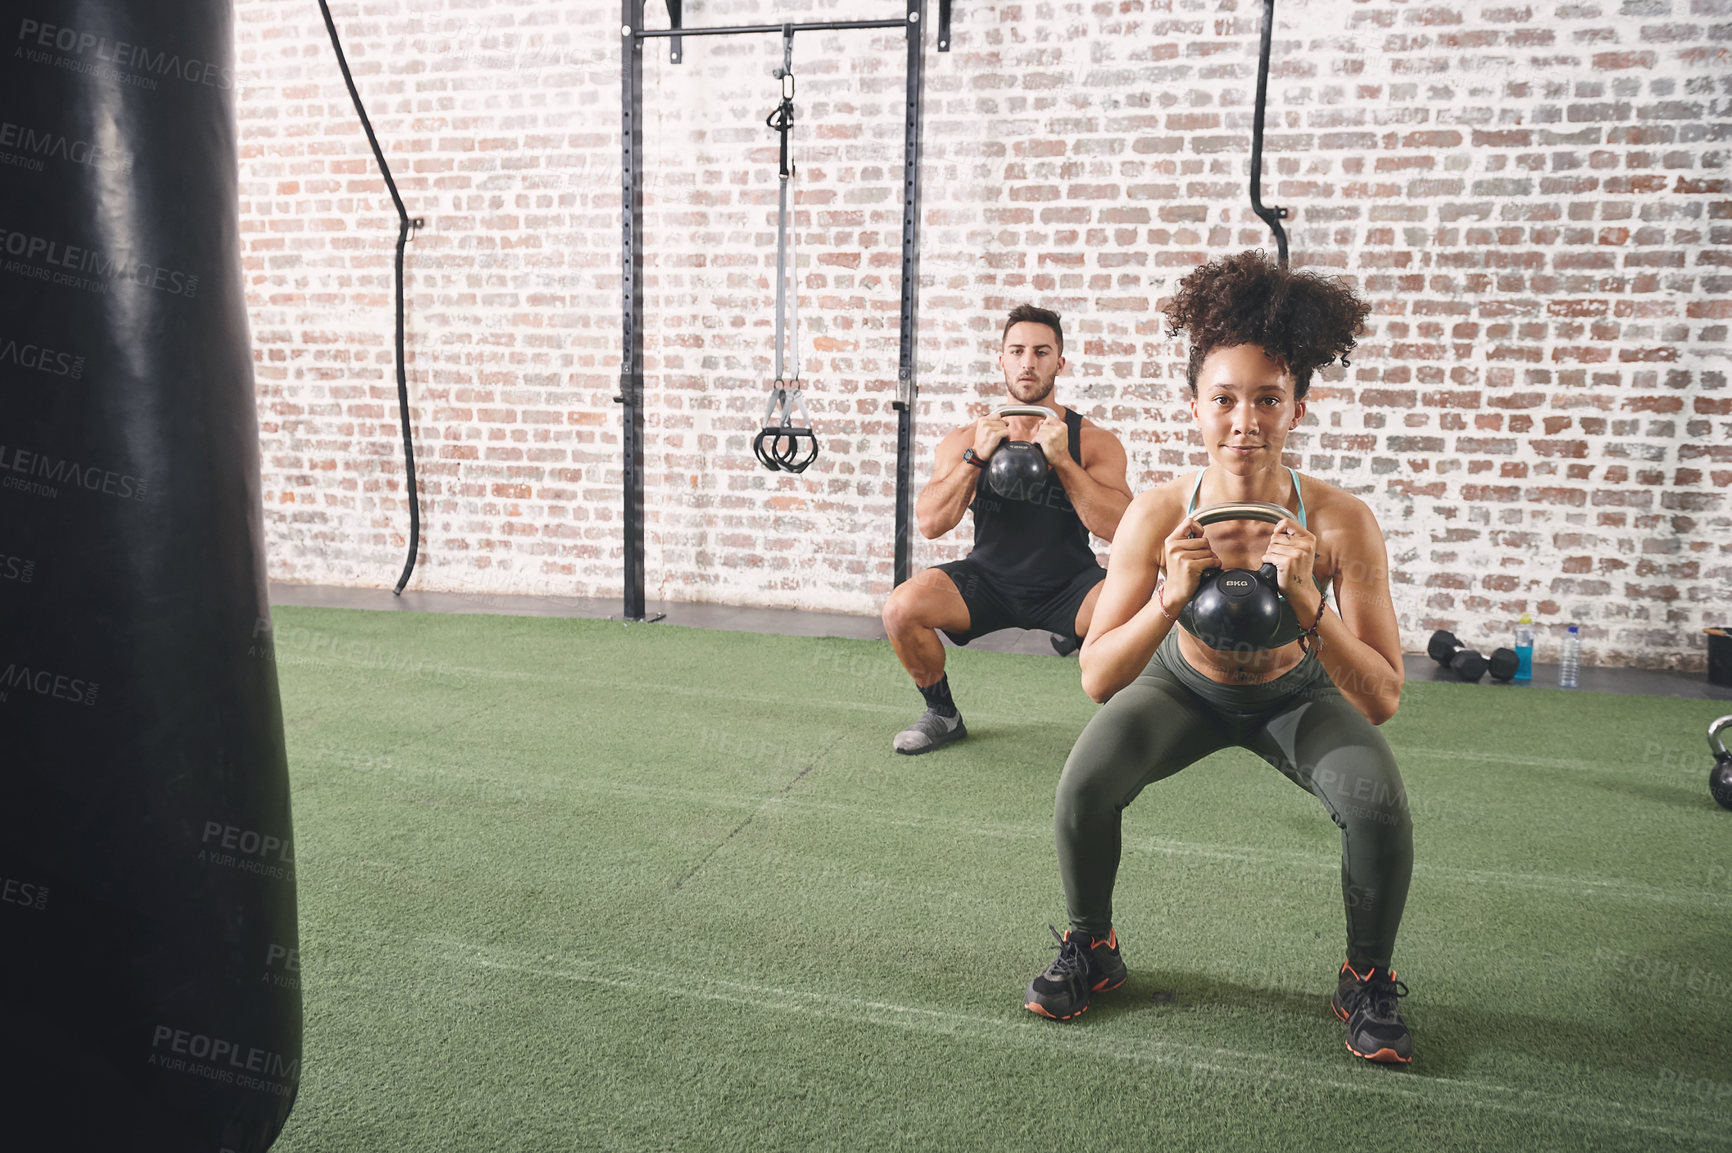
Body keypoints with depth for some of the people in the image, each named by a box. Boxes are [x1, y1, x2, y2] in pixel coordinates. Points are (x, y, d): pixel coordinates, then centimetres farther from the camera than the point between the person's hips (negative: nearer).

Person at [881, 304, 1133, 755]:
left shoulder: (1094, 441, -8)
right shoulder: (967, 439, -4)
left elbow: (1122, 529, -20)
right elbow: (930, 524, -14)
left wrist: (1062, 461, -28)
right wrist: (975, 457, -25)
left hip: (1068, 586, -1)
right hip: (988, 580, 1)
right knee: (901, 609, -24)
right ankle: (942, 715, 5)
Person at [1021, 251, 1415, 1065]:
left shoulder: (1339, 523, -30)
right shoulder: (1157, 516, -29)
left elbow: (1382, 701, -29)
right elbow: (1096, 679, -27)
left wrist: (1308, 607, -44)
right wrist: (1169, 600, -43)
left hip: (1298, 696, 0)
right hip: (1186, 684, 1)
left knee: (1378, 802, -26)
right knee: (1084, 787, -23)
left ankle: (1367, 982, 5)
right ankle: (1091, 952, 9)